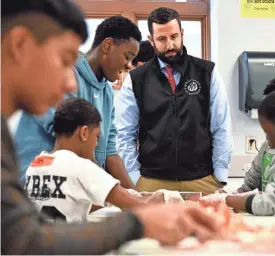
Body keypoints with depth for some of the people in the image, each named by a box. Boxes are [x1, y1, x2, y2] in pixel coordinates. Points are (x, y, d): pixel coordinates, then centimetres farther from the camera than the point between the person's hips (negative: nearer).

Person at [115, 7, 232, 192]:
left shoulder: (207, 73, 2)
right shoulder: (135, 80, 2)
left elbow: (222, 129, 2)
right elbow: (125, 135, 2)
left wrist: (220, 177, -3)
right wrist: (134, 180, -5)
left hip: (203, 180, 0)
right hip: (151, 181, 0)